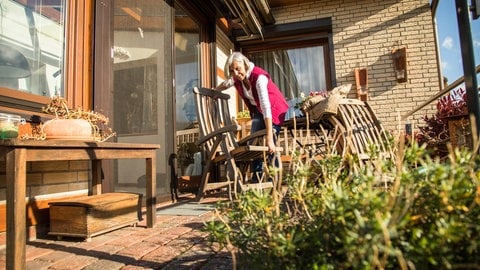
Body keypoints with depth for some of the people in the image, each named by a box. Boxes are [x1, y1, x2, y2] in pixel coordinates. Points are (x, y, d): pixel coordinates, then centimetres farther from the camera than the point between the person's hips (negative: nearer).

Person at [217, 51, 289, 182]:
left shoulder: (259, 77, -34)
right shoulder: (237, 78, -15)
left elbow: (266, 108, -41)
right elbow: (226, 83, 12)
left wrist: (269, 138, -44)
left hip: (275, 109, -7)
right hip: (257, 110, 7)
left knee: (270, 147, -16)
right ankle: (256, 177, 11)